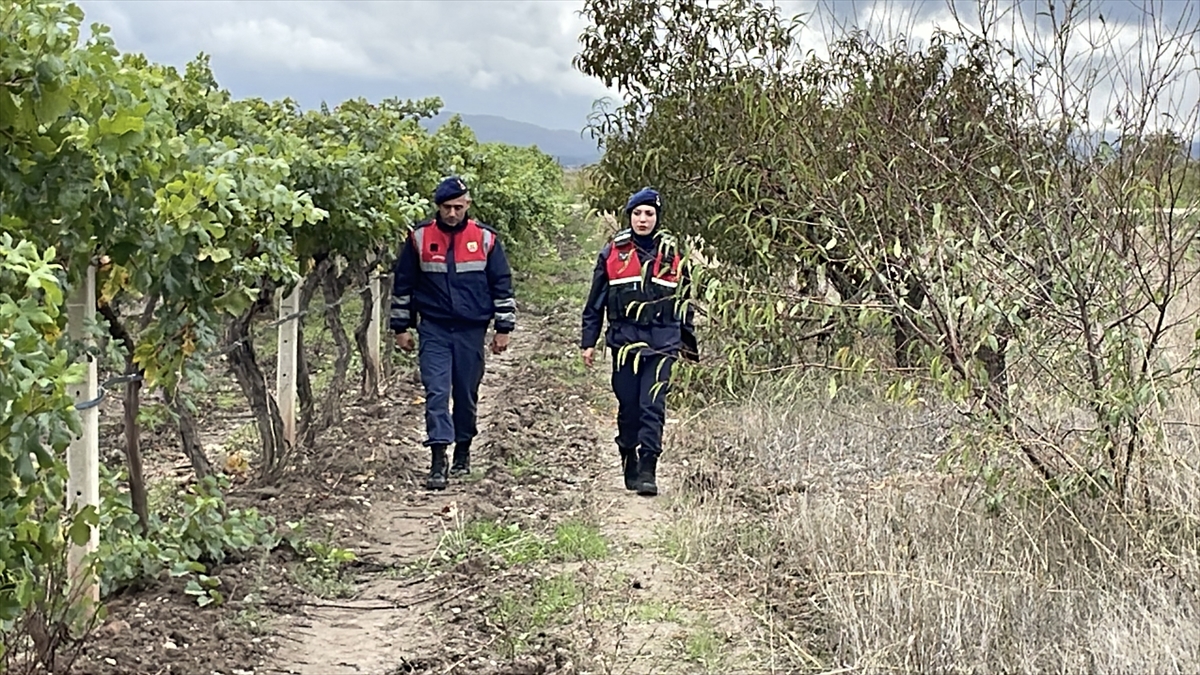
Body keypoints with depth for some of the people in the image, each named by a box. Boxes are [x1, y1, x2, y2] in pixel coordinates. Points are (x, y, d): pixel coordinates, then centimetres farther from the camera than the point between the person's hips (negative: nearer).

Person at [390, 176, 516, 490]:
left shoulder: (485, 238, 0)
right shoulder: (419, 237, 0)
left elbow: (502, 285, 6)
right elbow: (402, 284, 8)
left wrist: (503, 328, 4)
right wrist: (401, 327, 8)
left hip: (471, 330, 1)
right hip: (433, 330, -1)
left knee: (466, 393, 10)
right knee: (436, 392, -10)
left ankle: (463, 450, 27)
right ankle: (438, 462, -13)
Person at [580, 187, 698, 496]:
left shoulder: (671, 253, 8)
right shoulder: (613, 251, 6)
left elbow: (684, 300, 15)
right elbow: (596, 300, 10)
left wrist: (688, 343, 15)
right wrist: (588, 341, 7)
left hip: (662, 342, -1)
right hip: (625, 340, 1)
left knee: (653, 406, -9)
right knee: (628, 407, 6)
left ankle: (647, 471, -9)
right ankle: (630, 467, 20)